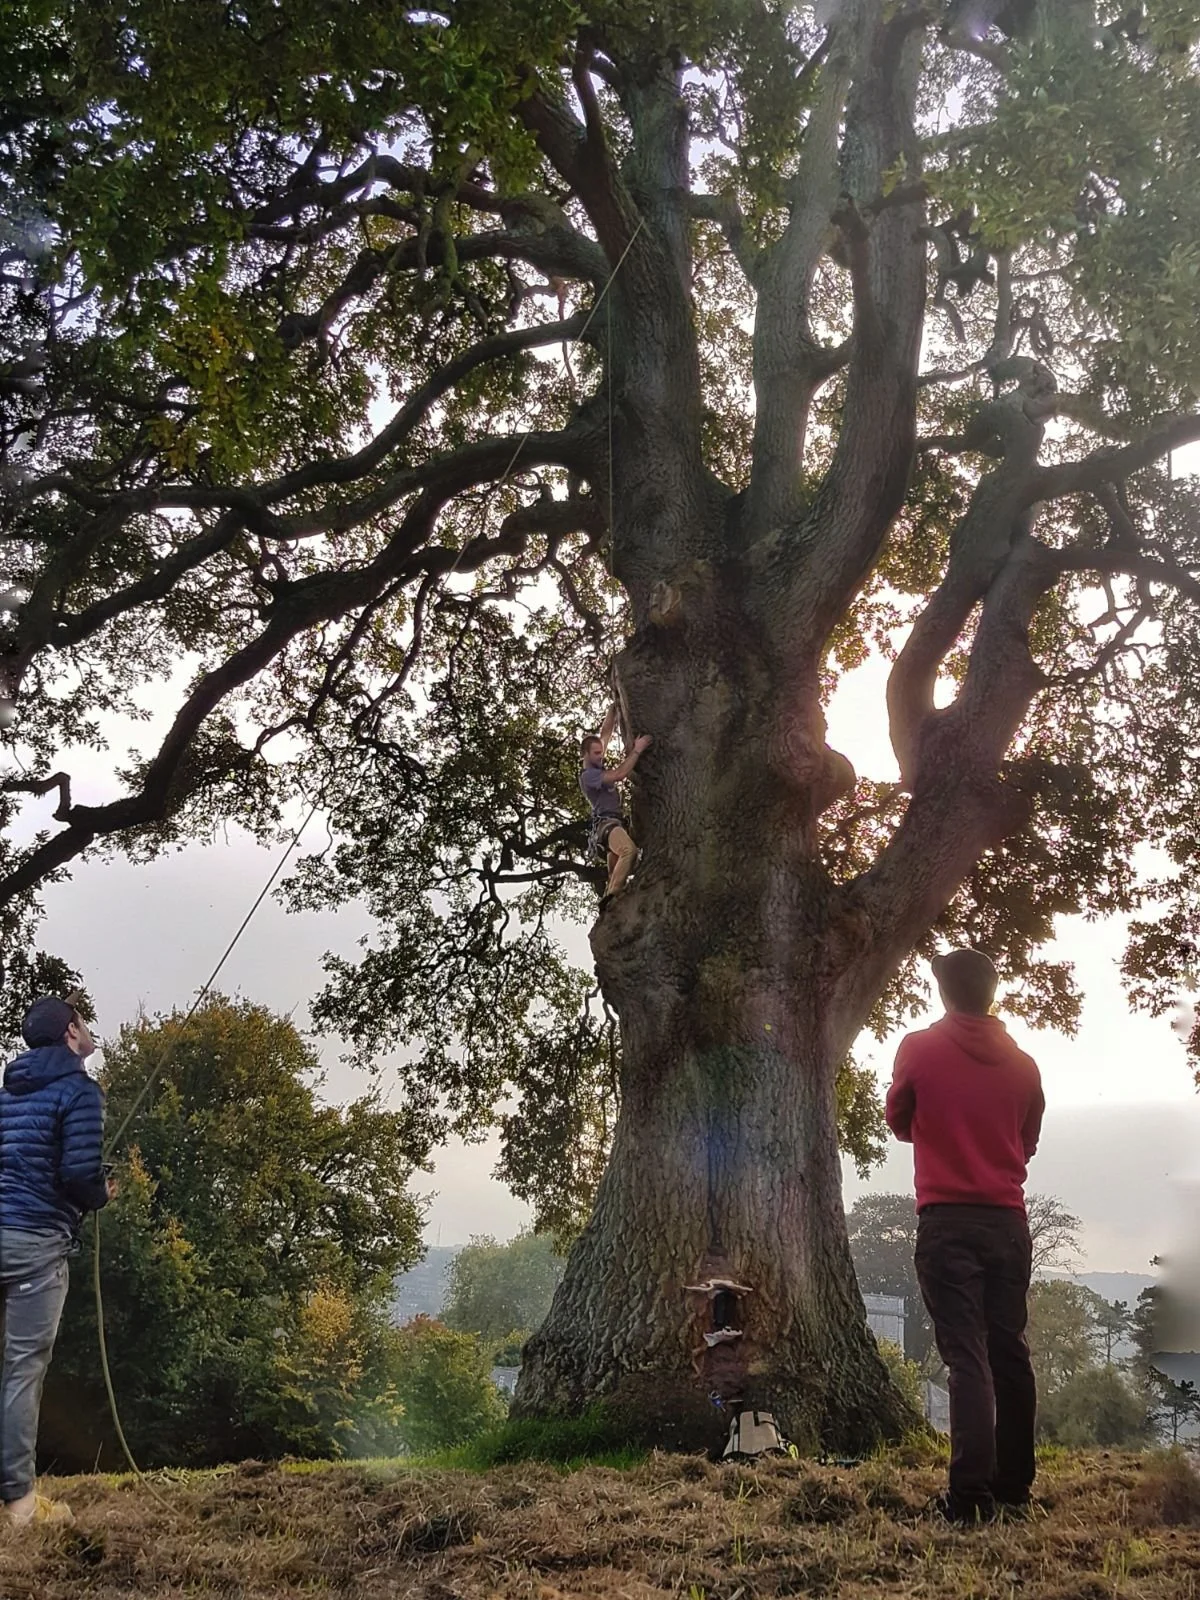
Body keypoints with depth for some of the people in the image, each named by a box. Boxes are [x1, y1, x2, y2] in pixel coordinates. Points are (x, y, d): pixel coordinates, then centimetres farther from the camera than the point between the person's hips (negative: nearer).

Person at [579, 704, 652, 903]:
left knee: (614, 874, 3)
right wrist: (637, 750, -15)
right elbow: (619, 774, -19)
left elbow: (606, 733, 21)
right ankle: (609, 900, -42)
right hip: (607, 823, -10)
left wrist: (613, 709, 14)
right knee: (629, 850, -36)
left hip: (617, 822, 11)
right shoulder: (587, 775, -8)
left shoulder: (597, 766, 18)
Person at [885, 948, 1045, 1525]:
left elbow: (899, 1123, 10)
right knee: (1010, 1353, 12)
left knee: (966, 1357, -5)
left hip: (946, 1222, -3)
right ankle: (1014, 1487, 19)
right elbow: (1028, 1141, 16)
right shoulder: (1022, 1063, 4)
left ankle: (971, 1494, -11)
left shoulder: (919, 1049, -4)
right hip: (1009, 1223, 3)